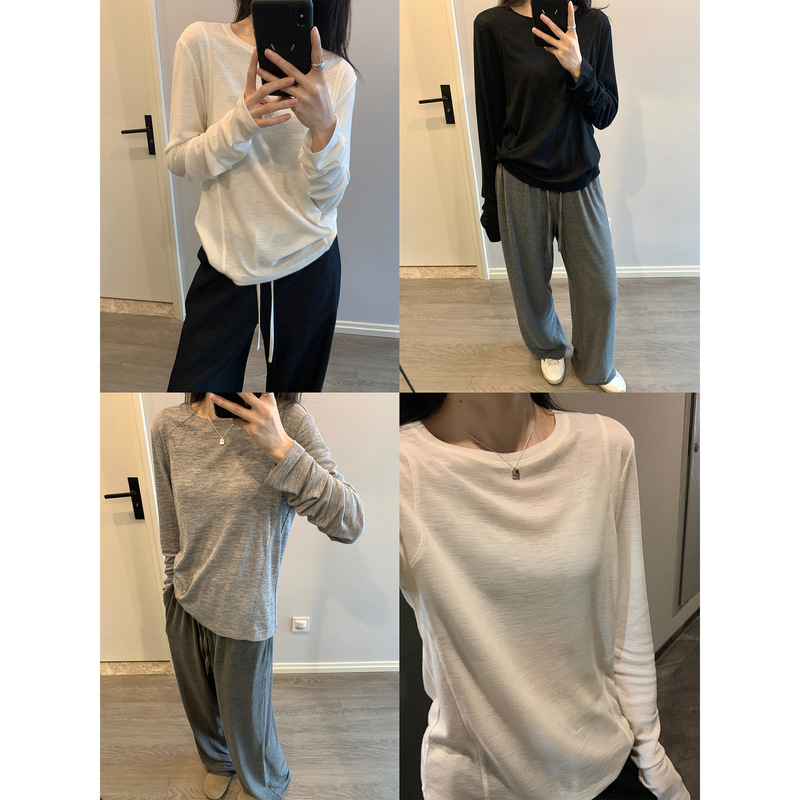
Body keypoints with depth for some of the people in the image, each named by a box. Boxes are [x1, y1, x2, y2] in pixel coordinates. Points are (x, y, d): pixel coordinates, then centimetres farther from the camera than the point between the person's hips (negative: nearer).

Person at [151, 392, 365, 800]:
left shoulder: (288, 422, -21)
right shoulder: (169, 426, -10)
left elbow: (350, 524, -28)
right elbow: (171, 527, 4)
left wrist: (279, 445, -36)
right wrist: (175, 588, 14)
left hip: (243, 615, -3)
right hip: (185, 605, 4)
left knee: (246, 717, 19)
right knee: (200, 708, 28)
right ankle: (218, 761, 63)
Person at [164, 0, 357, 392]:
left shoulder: (336, 73, -3)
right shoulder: (202, 41, -5)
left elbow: (328, 196, -7)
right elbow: (179, 162, -4)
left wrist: (324, 124, -26)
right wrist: (240, 122, -22)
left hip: (307, 266, 1)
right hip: (225, 262, 0)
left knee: (295, 386, 15)